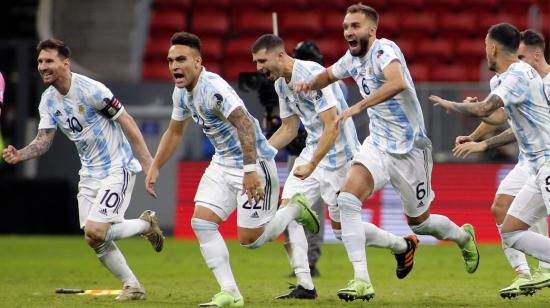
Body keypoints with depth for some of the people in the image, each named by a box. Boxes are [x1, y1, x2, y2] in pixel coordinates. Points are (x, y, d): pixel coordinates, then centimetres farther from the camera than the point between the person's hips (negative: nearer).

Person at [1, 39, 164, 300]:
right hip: (90, 173, 7)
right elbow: (43, 140, 0)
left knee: (95, 232, -17)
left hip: (117, 168, -7)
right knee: (95, 240, 2)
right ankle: (133, 287, 18)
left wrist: (147, 161, -17)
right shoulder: (48, 101, 2)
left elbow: (126, 121, -15)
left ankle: (146, 224, 8)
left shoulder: (90, 90, -20)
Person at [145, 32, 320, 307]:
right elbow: (174, 132, 20)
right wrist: (154, 168, 18)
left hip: (253, 163, -9)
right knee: (201, 222, -6)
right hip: (223, 163, 9)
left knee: (250, 238, -6)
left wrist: (250, 171, -39)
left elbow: (245, 125, -34)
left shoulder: (213, 88, -26)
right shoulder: (181, 92, 3)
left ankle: (295, 209, 21)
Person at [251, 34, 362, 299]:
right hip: (313, 150, 9)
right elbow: (289, 129, 18)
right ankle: (304, 285, -6)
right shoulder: (281, 84, 6)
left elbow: (333, 127, -27)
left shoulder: (313, 74, -23)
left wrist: (311, 166, -31)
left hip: (337, 154, -8)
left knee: (340, 226, -2)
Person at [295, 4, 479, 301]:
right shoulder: (353, 58, 3)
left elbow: (398, 82, -41)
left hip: (409, 149, -6)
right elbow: (329, 74, 24)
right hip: (377, 145, 6)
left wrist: (359, 106, -47)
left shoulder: (384, 50, -21)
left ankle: (463, 236, 46)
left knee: (419, 221, 11)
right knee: (347, 199, -20)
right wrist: (311, 83, 1)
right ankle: (361, 280, -13)